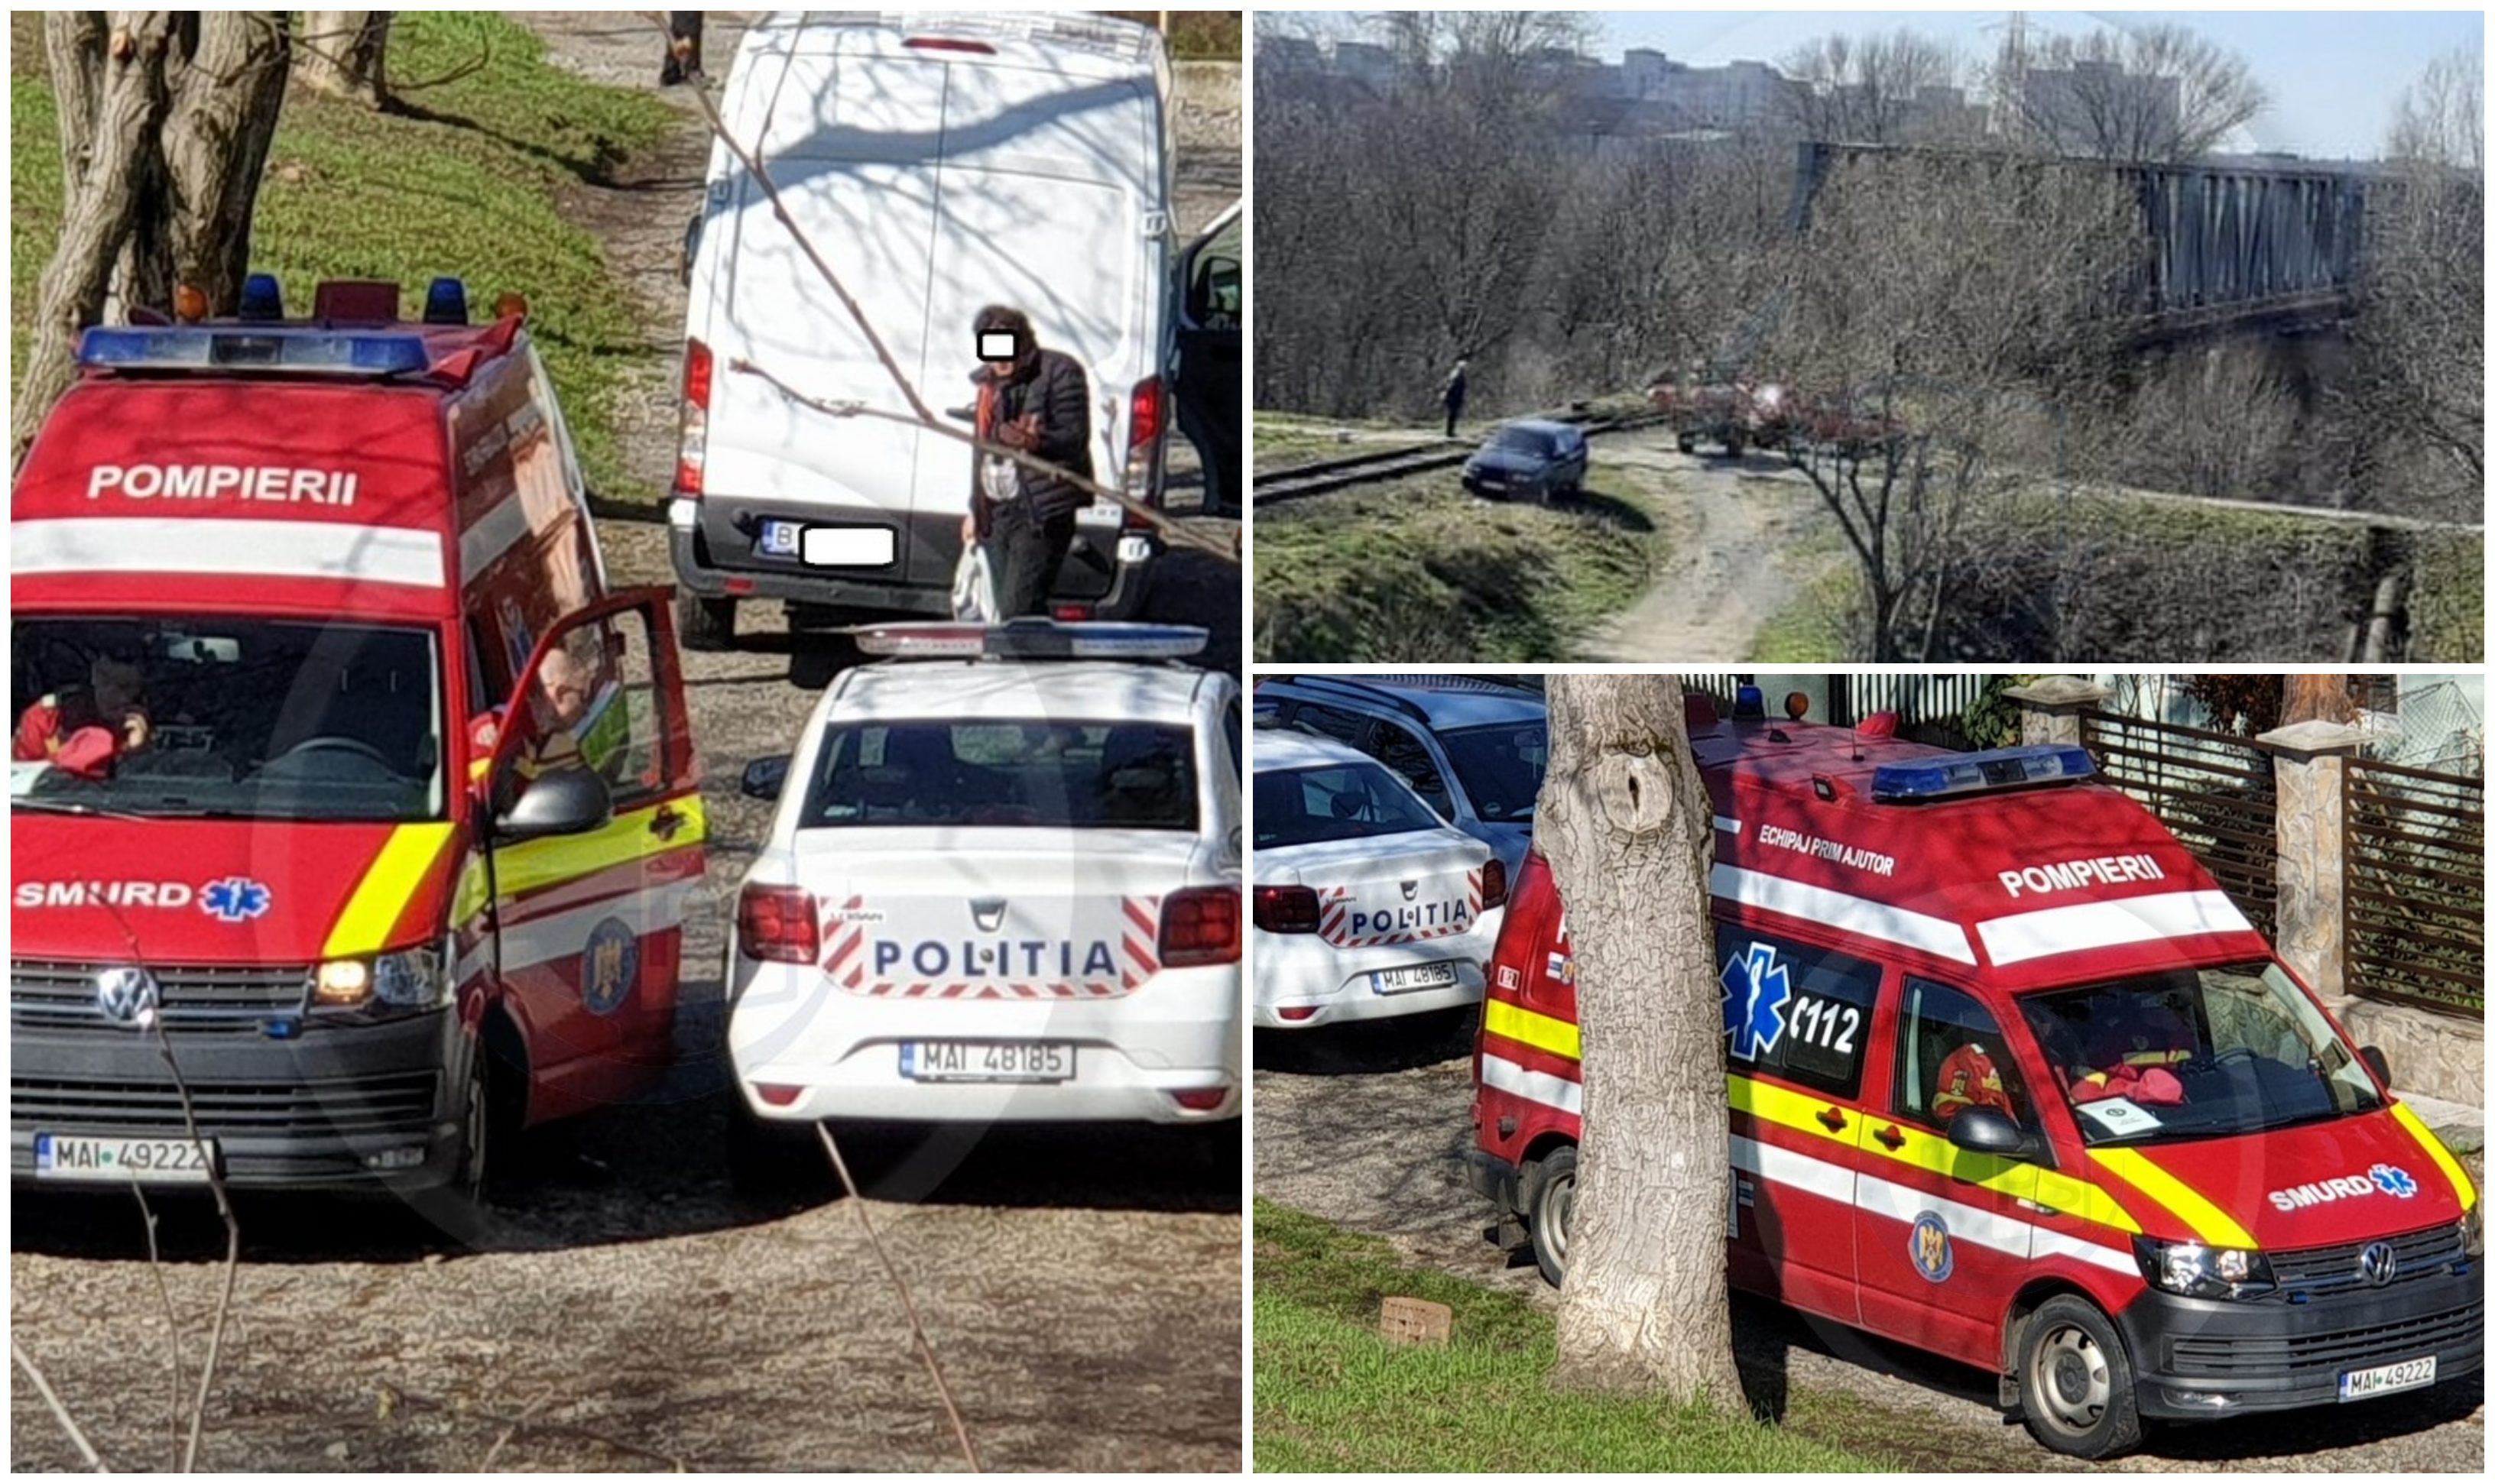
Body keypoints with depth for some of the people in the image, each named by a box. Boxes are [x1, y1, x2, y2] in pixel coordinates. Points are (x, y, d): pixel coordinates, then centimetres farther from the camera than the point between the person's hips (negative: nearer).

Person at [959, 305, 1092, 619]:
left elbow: (1075, 439, -13)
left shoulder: (1058, 372, -6)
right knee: (1007, 608, 8)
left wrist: (1036, 442, -33)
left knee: (1017, 610, -18)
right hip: (996, 513, 8)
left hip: (1041, 513, -8)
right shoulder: (988, 382, 18)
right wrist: (975, 510, 27)